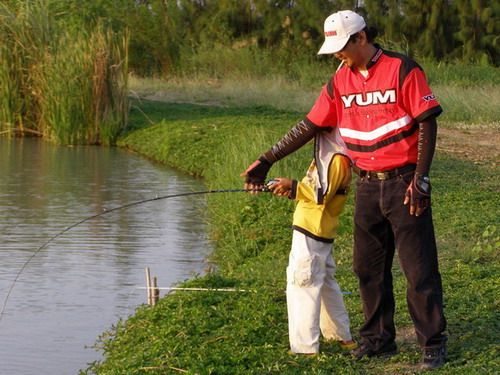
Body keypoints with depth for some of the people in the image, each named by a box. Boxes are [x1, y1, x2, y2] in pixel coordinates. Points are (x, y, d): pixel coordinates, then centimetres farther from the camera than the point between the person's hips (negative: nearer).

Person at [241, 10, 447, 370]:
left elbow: (427, 124, -10)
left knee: (419, 269, -4)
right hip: (367, 187, 6)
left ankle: (433, 344, 5)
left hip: (403, 184, -6)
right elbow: (309, 126, 11)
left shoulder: (403, 70, -10)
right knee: (369, 268, 9)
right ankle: (378, 339, 21)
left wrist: (420, 179, -15)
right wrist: (267, 161, 9)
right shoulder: (340, 81, 7)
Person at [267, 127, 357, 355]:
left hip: (311, 233, -11)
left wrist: (293, 186, -21)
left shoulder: (338, 160, -15)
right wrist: (291, 189, 2)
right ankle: (343, 337, 29)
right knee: (325, 282, 20)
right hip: (323, 233, 11)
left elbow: (321, 194, -21)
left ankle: (305, 348, -11)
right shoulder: (328, 155, 16)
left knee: (302, 284, -10)